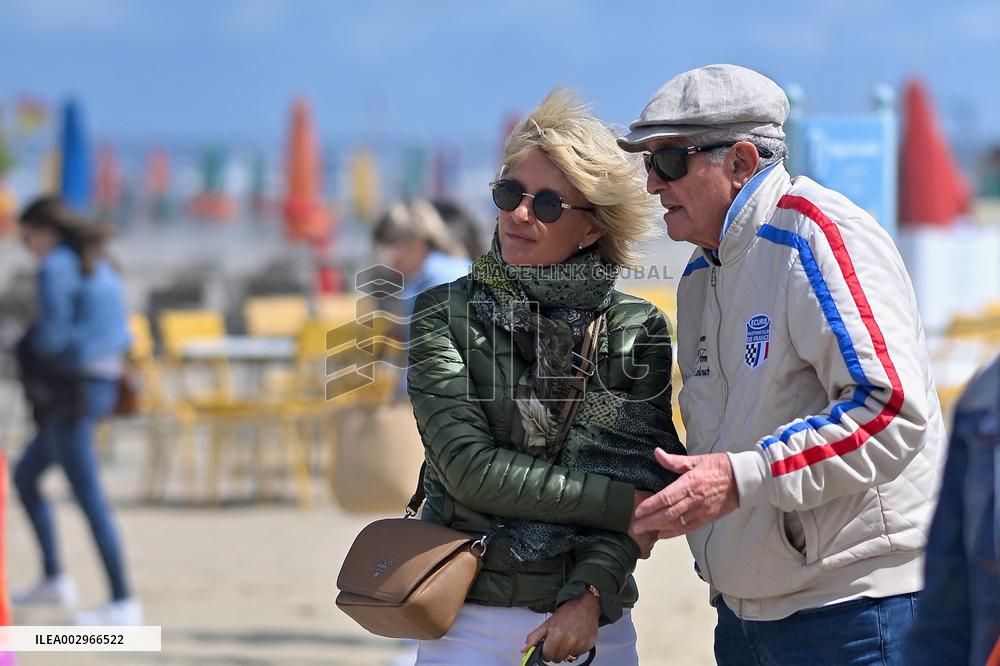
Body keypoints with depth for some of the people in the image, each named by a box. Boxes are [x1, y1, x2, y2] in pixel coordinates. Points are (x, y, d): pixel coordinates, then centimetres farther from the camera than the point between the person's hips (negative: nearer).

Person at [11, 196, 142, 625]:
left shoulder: (55, 268, -13)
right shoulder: (100, 267, 14)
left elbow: (53, 336, -18)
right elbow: (122, 336, 15)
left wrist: (26, 345, 3)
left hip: (70, 391, -10)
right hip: (103, 384, 10)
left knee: (89, 497, -8)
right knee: (24, 477, 20)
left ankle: (123, 602, -10)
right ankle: (54, 580, 20)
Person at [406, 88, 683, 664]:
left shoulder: (638, 331, 1)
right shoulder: (444, 315, -2)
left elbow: (643, 481, -4)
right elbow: (471, 468, -12)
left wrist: (590, 596, -18)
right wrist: (623, 504, -14)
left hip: (592, 615, 1)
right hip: (471, 617, -1)